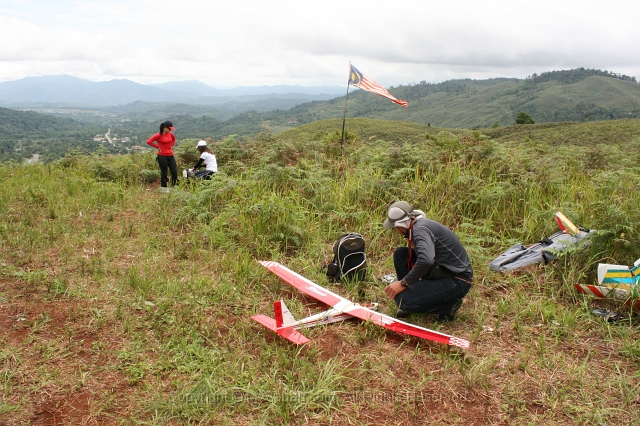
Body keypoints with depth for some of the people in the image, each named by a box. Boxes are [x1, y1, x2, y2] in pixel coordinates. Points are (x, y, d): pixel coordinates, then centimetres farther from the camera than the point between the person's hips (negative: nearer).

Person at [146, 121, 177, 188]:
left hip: (171, 156, 6)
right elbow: (149, 141, -15)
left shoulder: (170, 134, 7)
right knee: (164, 173, 3)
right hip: (162, 157, -6)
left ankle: (173, 187, 15)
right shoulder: (159, 135, -12)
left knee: (175, 172, 1)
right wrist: (158, 147, -9)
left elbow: (174, 138, 30)